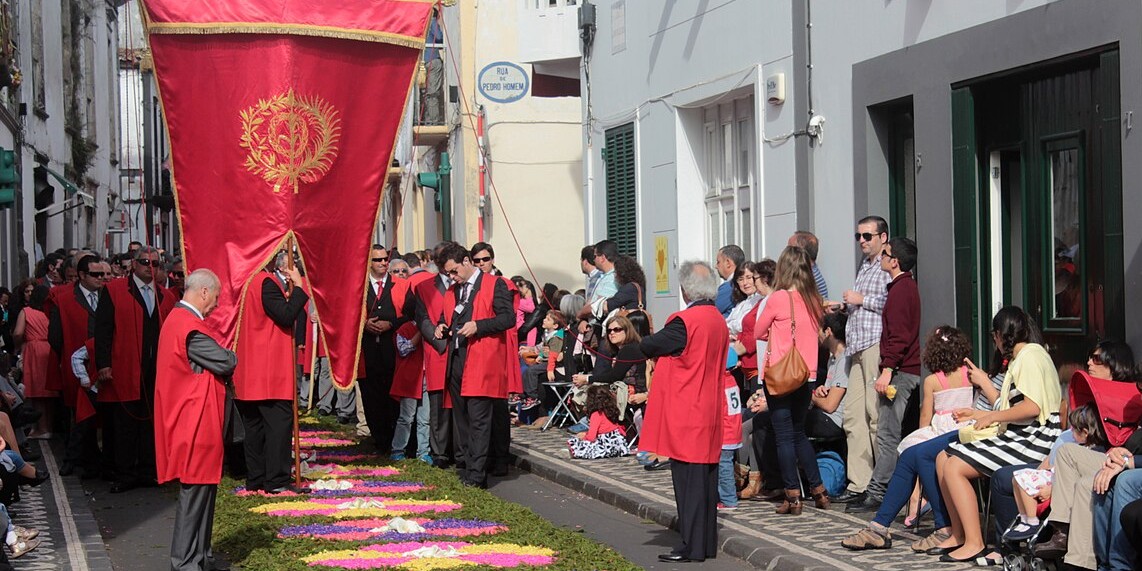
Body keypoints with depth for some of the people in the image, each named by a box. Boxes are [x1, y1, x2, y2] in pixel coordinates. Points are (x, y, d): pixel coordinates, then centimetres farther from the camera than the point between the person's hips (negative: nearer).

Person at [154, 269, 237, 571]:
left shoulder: (179, 318, 14)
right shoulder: (190, 327, -21)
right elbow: (226, 362, -18)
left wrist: (223, 358, -1)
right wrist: (231, 356, 3)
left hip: (193, 419, 11)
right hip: (197, 420, -11)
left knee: (203, 487, 16)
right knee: (196, 489, -4)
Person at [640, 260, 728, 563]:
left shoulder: (685, 321, -17)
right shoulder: (719, 321, 10)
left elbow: (649, 346, -9)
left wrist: (645, 341, 13)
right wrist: (663, 359, 14)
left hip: (685, 414, -8)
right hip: (710, 412, 8)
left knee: (689, 479, -5)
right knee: (706, 478, 12)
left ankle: (692, 546, -3)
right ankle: (707, 543, 19)